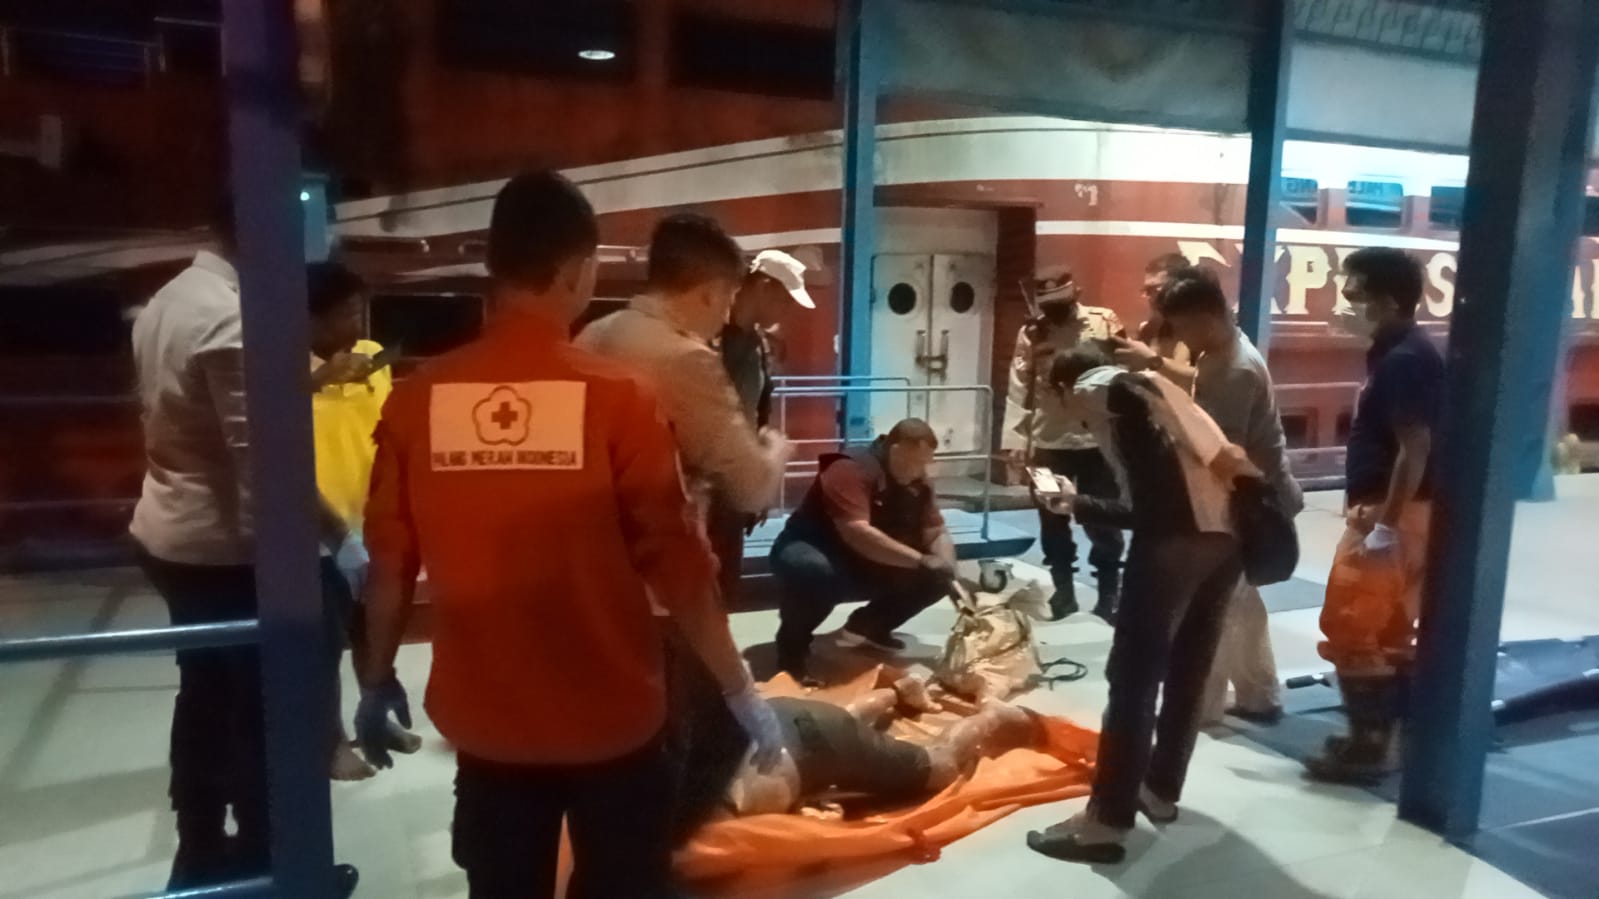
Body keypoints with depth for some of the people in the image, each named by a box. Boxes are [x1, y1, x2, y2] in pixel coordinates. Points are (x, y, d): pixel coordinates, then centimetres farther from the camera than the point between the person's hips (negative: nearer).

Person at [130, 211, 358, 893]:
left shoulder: (166, 301, 6)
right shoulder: (232, 319, -24)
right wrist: (340, 540, -20)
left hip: (167, 535, 9)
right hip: (225, 549, -9)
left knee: (204, 696, 20)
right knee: (260, 711, 6)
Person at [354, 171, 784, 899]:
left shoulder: (417, 400, -7)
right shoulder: (616, 398, -15)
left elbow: (390, 566, -1)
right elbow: (677, 566, -14)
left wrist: (376, 680, 15)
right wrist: (740, 689, -2)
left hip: (484, 722, 3)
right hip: (611, 720, -2)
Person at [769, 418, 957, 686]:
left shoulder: (917, 483, -1)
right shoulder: (852, 470, -26)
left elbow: (938, 533, 0)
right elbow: (857, 533, -37)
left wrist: (948, 570, -22)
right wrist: (920, 560, -38)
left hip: (865, 567, 8)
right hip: (811, 550, -7)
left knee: (935, 578, -6)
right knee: (814, 571, -43)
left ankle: (867, 627, 14)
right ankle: (792, 646, -15)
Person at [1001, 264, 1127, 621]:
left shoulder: (1105, 322, -2)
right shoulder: (1031, 333, 1)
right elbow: (1019, 390, -2)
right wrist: (1015, 441, -9)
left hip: (1097, 440, -1)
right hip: (1048, 443, 2)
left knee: (1102, 522, 9)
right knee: (1053, 522, 13)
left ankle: (1109, 593, 24)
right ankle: (1062, 591, 28)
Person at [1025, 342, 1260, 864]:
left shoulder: (1096, 388, 10)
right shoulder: (1144, 387, 33)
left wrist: (1212, 458, -20)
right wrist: (1078, 504, 42)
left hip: (1177, 540, -9)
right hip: (1229, 535, 9)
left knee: (1133, 675, -3)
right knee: (1187, 671, 19)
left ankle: (1107, 820, 2)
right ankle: (1161, 790, 32)